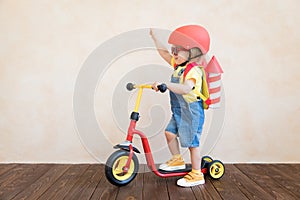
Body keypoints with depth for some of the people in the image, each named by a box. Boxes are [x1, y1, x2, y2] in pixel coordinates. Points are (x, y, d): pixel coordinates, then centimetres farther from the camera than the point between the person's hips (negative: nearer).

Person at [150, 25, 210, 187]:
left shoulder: (193, 71, -21)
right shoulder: (179, 65, 8)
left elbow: (186, 88, -40)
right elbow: (164, 53, 19)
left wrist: (165, 84, -45)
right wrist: (154, 38, 21)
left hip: (191, 111, -9)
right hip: (179, 111, 9)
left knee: (192, 142, -2)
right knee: (170, 132, 11)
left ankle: (197, 175, 11)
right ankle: (177, 160, 30)